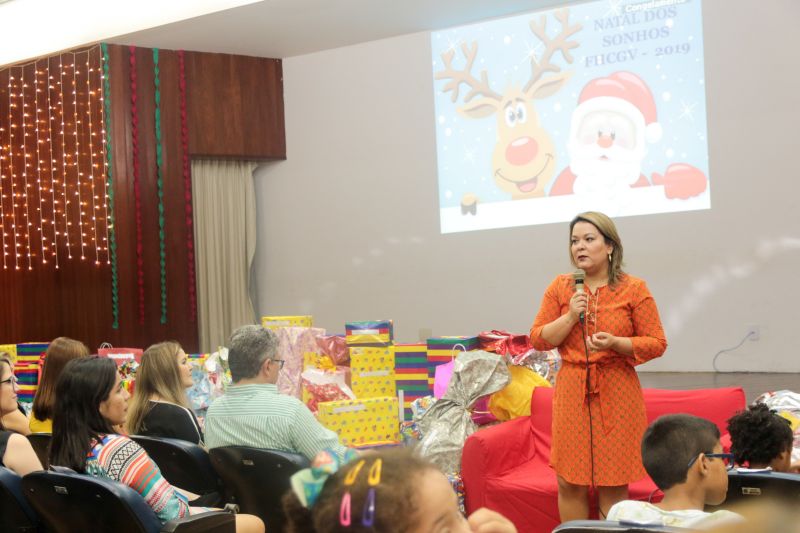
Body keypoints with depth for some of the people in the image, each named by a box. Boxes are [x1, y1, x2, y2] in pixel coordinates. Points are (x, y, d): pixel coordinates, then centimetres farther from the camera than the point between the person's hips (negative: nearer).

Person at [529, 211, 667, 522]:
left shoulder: (634, 289, -1)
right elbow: (537, 340, 5)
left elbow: (656, 343, -2)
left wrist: (615, 343, -17)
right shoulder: (560, 288, 7)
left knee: (613, 485, 2)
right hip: (571, 392, 2)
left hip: (616, 394, -2)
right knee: (569, 484, 4)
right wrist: (570, 316, -10)